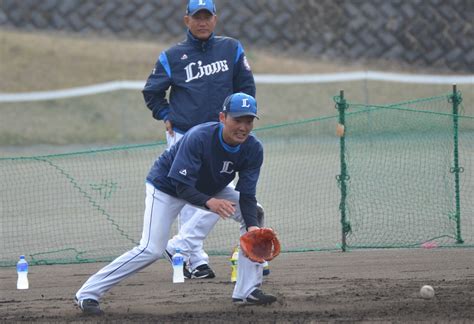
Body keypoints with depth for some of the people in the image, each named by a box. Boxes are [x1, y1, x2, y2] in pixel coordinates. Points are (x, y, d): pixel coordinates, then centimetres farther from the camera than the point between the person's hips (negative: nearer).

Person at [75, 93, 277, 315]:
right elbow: (182, 186, -36)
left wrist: (252, 226, -38)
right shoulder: (198, 138, -35)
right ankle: (88, 294, -15)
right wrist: (208, 202, -55)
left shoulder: (253, 149, -19)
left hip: (211, 189, 6)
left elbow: (247, 195, -20)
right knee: (151, 250, -20)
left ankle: (248, 291, -2)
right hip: (166, 187, -6)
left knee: (252, 217, -8)